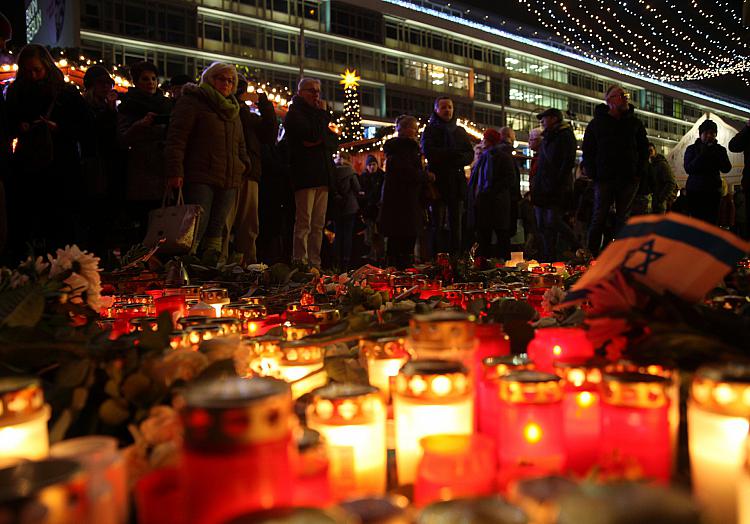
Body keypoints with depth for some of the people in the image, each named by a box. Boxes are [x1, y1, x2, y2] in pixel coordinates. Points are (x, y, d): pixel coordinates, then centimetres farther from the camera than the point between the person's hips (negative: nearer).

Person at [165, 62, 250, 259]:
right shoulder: (192, 101, 2)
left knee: (217, 231, 4)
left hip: (229, 181, 7)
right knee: (196, 229, -13)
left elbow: (240, 145, 30)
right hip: (201, 178, -6)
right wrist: (175, 171, -17)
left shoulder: (232, 110, 25)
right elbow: (177, 138, -7)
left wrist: (244, 164, 11)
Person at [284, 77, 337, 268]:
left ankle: (315, 263, 6)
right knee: (304, 223, -11)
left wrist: (320, 142, -6)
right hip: (305, 174, -7)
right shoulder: (294, 113, 2)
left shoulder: (315, 114, 26)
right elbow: (314, 134, -15)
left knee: (318, 224, 4)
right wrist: (323, 114, -1)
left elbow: (333, 141, 14)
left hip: (322, 175, 8)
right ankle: (300, 262, -11)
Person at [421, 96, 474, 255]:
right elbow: (428, 151, -9)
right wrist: (454, 154, -10)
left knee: (456, 225, 2)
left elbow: (470, 155, 10)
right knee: (438, 224, -7)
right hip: (438, 181, -4)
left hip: (457, 182, 4)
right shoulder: (430, 129, 9)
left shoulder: (460, 131, 20)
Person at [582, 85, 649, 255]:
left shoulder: (634, 122, 11)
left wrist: (639, 172, 2)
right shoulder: (597, 123, 4)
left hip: (629, 179, 2)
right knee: (599, 218, -3)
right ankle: (591, 256, 1)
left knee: (623, 219, 5)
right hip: (604, 178, -2)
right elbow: (587, 150, 5)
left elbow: (644, 148, 14)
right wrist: (593, 174, -5)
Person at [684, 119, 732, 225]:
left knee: (712, 222, -8)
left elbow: (726, 168, -3)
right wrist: (702, 155, -14)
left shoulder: (720, 150, 10)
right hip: (695, 191, -1)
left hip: (713, 191, 1)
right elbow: (688, 169, -7)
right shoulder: (692, 149, 6)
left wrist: (716, 153, -11)